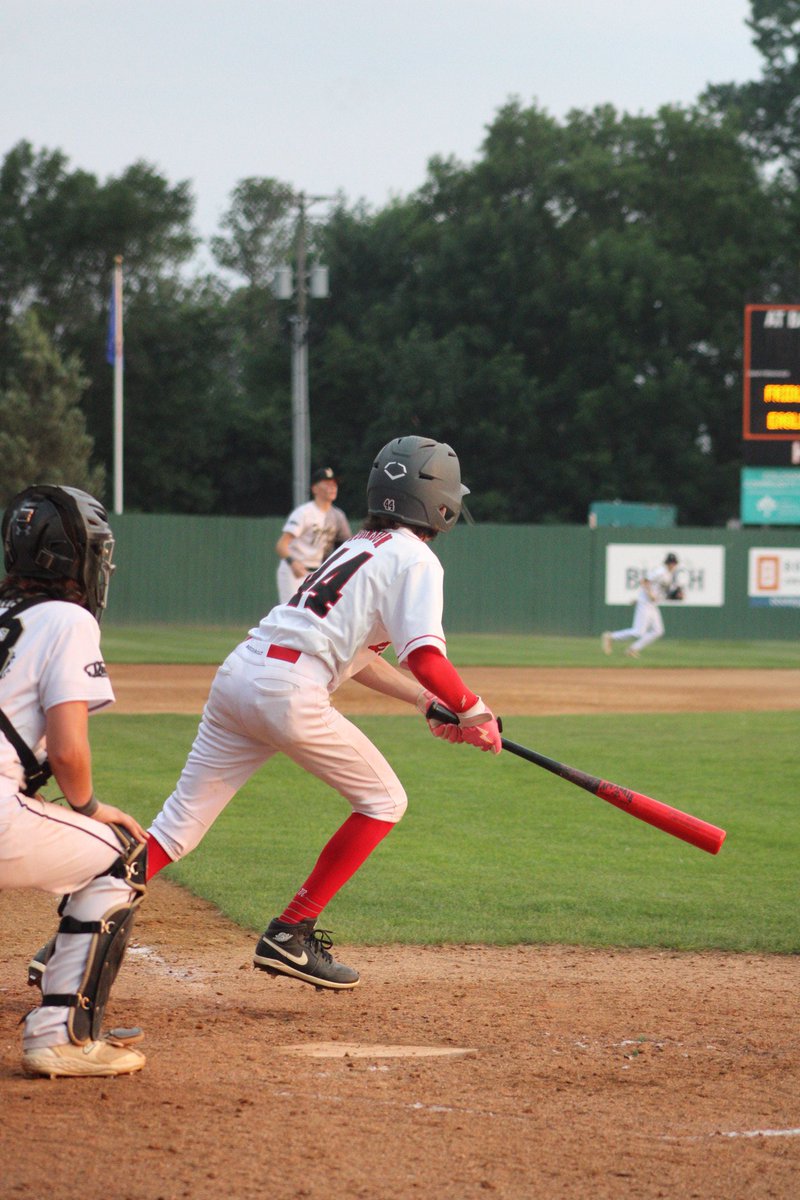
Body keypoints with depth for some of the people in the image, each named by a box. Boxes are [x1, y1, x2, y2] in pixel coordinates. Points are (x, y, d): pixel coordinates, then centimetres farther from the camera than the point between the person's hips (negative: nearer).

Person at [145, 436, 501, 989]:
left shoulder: (361, 546, 27)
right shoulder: (414, 559, 0)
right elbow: (425, 657, -14)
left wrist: (425, 700, 28)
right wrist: (473, 711, 0)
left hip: (237, 673, 8)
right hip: (290, 693, -8)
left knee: (179, 827, 6)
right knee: (384, 801, 12)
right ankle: (290, 936, 9)